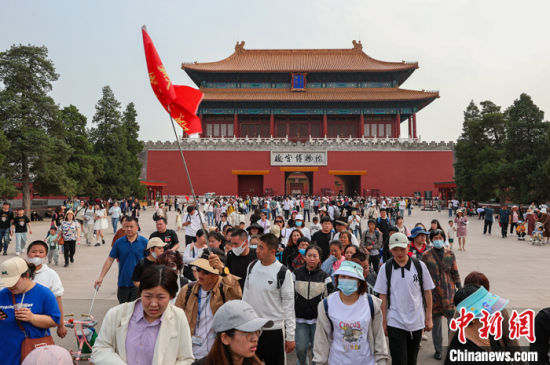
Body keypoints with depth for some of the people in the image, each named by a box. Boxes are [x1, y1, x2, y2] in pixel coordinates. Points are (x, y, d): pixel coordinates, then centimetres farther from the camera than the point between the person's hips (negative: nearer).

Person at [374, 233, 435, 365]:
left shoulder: (419, 266, -3)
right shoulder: (385, 268, -5)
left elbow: (427, 293, 5)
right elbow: (383, 297, 0)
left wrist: (428, 318, 5)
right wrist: (384, 322, 0)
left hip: (417, 322, 2)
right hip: (395, 323, -2)